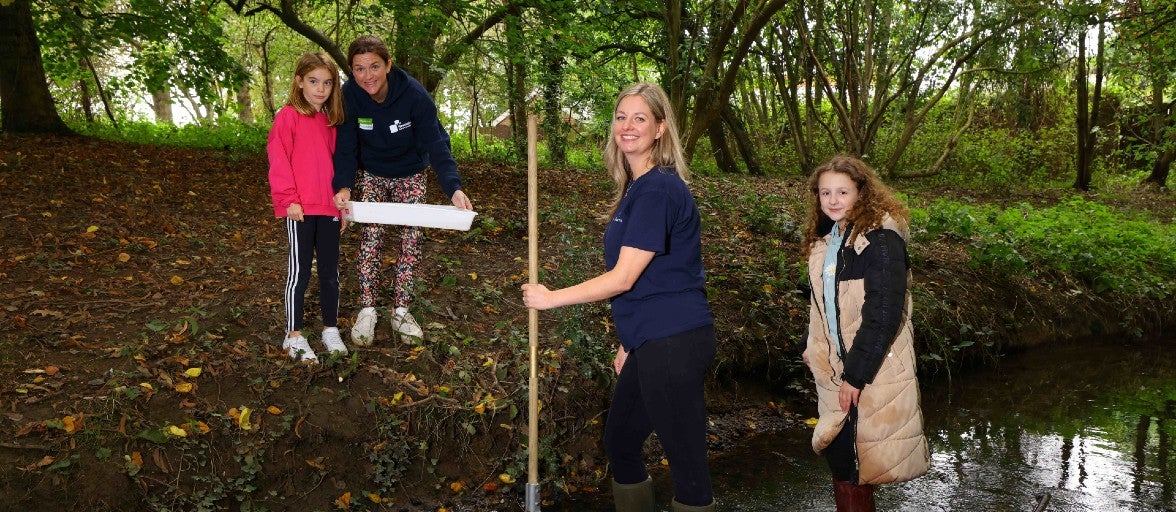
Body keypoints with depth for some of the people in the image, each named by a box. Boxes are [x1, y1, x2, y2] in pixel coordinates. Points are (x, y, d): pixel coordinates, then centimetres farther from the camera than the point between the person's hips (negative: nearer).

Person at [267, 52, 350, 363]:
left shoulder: (331, 121, 13)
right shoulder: (288, 116, -5)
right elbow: (278, 160, -10)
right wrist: (289, 199, -16)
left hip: (329, 208, 5)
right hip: (300, 209, -5)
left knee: (330, 270, 11)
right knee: (300, 271, 1)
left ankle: (331, 329, 24)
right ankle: (294, 336, 12)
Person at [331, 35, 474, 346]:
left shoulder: (414, 95, -30)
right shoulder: (350, 96, -24)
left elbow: (436, 144, -31)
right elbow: (346, 145, -22)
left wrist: (453, 188, -45)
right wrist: (343, 185, -40)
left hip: (411, 174, 0)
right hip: (373, 174, 1)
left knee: (412, 238, -1)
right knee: (371, 236, -8)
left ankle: (401, 311, 11)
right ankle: (367, 310, 3)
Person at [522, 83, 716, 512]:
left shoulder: (658, 190, -16)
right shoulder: (637, 188, 14)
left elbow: (623, 279, -18)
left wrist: (551, 298, -9)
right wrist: (630, 343, 21)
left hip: (674, 343, -10)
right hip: (653, 342, 10)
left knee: (686, 459, 0)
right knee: (619, 441, 20)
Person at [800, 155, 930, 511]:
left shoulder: (880, 239, -16)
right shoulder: (826, 239, 9)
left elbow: (884, 312, -20)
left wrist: (856, 374, -20)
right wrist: (814, 346, 11)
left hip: (873, 372, -7)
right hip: (837, 366, 7)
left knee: (855, 461, -1)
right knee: (838, 453, 12)